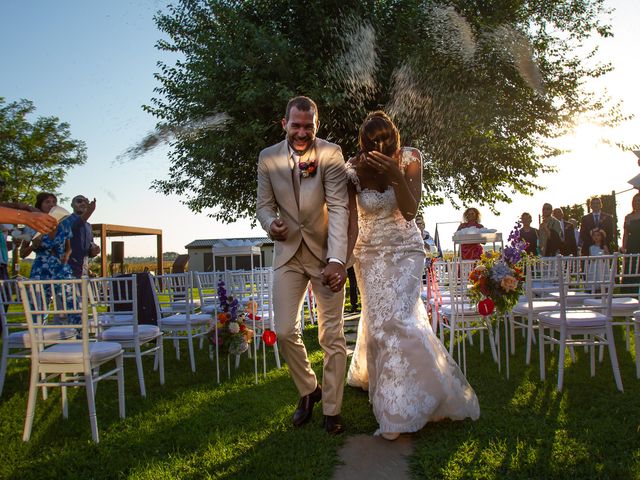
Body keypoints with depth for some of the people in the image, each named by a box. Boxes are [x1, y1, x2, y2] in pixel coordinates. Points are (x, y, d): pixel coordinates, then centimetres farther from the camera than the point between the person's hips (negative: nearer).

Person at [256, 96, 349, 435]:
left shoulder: (331, 154, -12)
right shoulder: (268, 158, -1)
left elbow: (339, 208, -19)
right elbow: (265, 204, 6)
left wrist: (337, 260, -30)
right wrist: (270, 223, -19)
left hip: (326, 253, -2)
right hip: (288, 253, 3)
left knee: (332, 335, 2)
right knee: (284, 332, 0)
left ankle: (331, 409, 18)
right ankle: (308, 389, 27)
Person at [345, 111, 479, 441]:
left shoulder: (409, 159, -12)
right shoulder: (354, 170, -13)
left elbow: (409, 210, -19)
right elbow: (352, 225, -15)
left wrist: (396, 175, -34)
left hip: (405, 249, -1)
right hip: (369, 253, 1)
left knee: (397, 318, -12)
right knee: (378, 319, 2)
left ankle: (398, 411, 1)